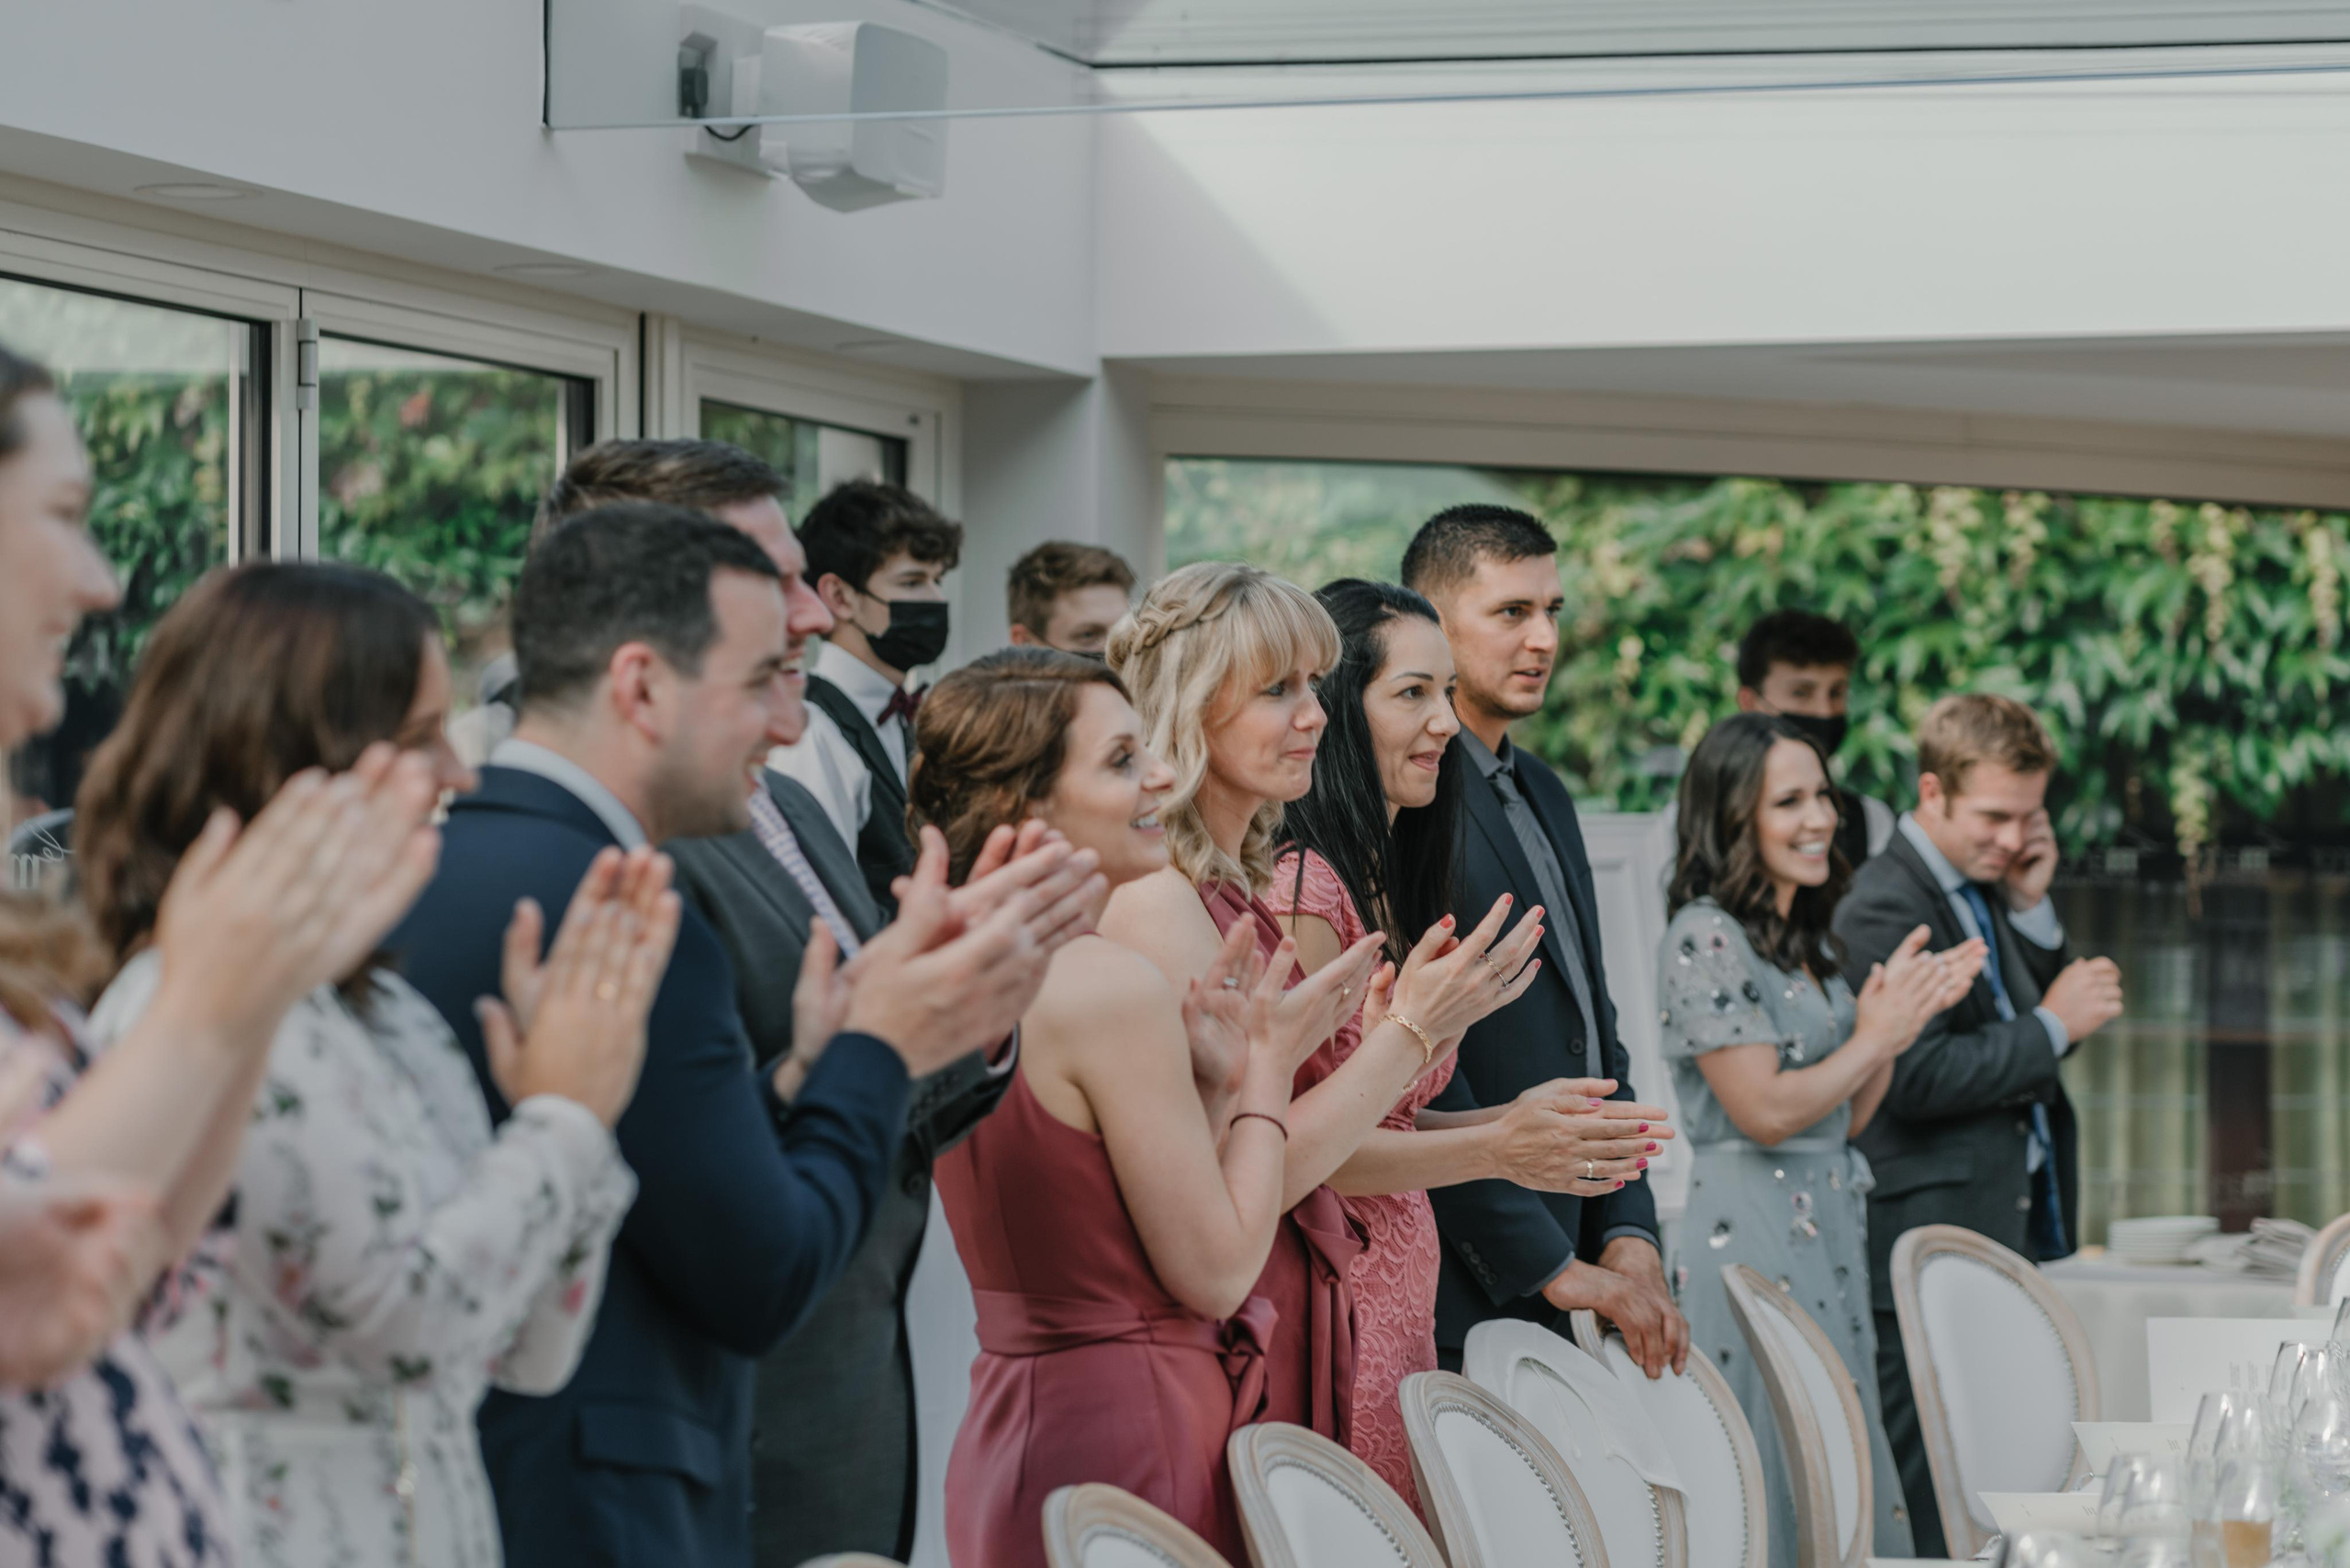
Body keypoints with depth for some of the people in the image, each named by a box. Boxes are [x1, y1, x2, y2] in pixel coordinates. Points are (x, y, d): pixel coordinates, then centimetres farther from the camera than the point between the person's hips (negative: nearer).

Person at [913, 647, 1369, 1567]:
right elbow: (1215, 1271, -15)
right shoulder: (1110, 987, -18)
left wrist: (1196, 1058, 9)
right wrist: (1270, 1062, -4)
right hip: (1131, 1433, -9)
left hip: (1009, 1422, 9)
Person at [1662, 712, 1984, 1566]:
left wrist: (1903, 1017, 3)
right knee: (1777, 1495, -7)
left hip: (1829, 1232, 9)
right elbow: (1766, 1111, -17)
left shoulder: (1808, 940, 15)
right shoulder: (1706, 937, -11)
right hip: (1752, 1232, -9)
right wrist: (1877, 1036, -7)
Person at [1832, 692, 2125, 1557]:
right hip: (1935, 1238, -9)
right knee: (1936, 1506, -5)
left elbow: (2042, 1025, 15)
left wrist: (2033, 907, 3)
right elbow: (1918, 1079, -21)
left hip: (2017, 1223, 9)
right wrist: (2050, 1026, -13)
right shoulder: (1884, 908, -13)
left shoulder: (1990, 891, 15)